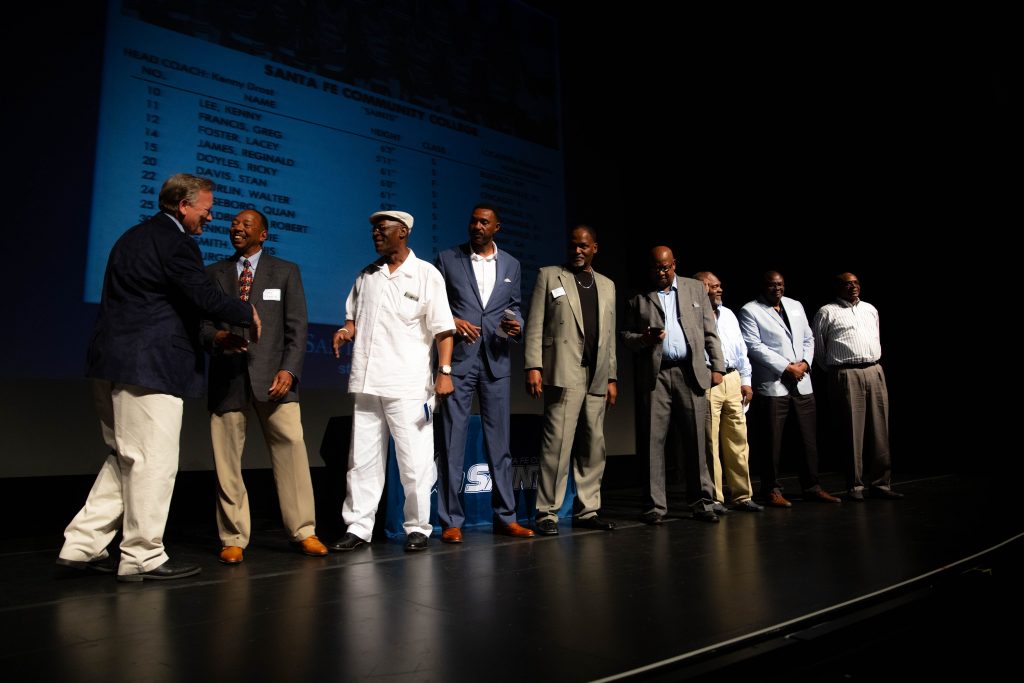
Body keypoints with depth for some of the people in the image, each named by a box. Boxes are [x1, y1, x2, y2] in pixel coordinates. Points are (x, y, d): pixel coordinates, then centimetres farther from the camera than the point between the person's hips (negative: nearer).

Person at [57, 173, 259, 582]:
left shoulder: (134, 237, 21)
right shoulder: (176, 242, -11)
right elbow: (205, 298, -18)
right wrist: (249, 314, -1)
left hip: (113, 364, 10)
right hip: (149, 367, -10)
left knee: (124, 458, 18)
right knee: (153, 461, -2)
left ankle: (82, 546, 20)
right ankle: (142, 558, 6)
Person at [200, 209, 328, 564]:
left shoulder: (286, 271, 12)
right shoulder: (213, 273, 16)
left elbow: (296, 326, 4)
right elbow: (201, 323, 10)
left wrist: (288, 369, -9)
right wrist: (216, 337, -14)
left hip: (272, 375, -1)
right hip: (227, 377, 2)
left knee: (291, 448, -8)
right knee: (227, 458, 1)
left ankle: (303, 531, 1)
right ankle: (233, 539, 12)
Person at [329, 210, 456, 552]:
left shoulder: (426, 274, 1)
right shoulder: (366, 276, 15)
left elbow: (442, 328, -5)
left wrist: (444, 371, -15)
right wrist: (346, 330, 0)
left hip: (409, 386, -4)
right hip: (367, 383, 5)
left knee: (414, 461, 0)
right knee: (362, 459, 7)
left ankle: (417, 528, 13)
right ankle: (358, 527, 16)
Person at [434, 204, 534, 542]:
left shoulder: (511, 264, 14)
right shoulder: (447, 259, 6)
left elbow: (514, 306, 17)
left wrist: (516, 324, -4)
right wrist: (451, 321, -10)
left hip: (496, 361, 3)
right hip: (458, 358, -2)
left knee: (499, 441, 7)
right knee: (453, 440, -2)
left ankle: (505, 517, 16)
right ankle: (451, 521, 6)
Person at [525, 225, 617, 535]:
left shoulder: (607, 285, 19)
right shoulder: (549, 275, 7)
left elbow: (609, 335, 17)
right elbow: (535, 324, 0)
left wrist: (611, 378, 12)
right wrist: (533, 366, -10)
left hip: (597, 376, 5)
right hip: (564, 371, -5)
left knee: (594, 444, 7)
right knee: (557, 442, -9)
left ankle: (587, 509, 16)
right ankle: (547, 512, -1)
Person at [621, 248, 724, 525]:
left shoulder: (695, 289, 15)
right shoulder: (638, 298, 11)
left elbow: (710, 332, 12)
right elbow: (626, 335, 10)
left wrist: (717, 366, 5)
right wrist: (643, 339, -11)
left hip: (690, 373, 1)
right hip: (654, 375, -1)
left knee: (695, 441, 3)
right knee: (652, 441, -2)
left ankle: (702, 502, 14)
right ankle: (654, 506, 5)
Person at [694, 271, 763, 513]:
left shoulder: (728, 314, 20)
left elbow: (741, 349, 20)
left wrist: (746, 380, 16)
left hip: (733, 380, 7)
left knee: (738, 441, 8)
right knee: (710, 443, -2)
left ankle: (742, 496, 16)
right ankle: (714, 499, 7)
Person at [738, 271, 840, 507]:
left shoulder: (795, 306, 17)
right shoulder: (750, 310, -2)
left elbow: (808, 338, 18)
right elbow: (753, 346, -11)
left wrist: (805, 363, -1)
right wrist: (786, 367, -13)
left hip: (802, 382, 6)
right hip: (772, 384, -6)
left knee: (810, 437, 9)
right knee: (772, 440, -2)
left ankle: (811, 487, 20)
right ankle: (772, 490, 9)